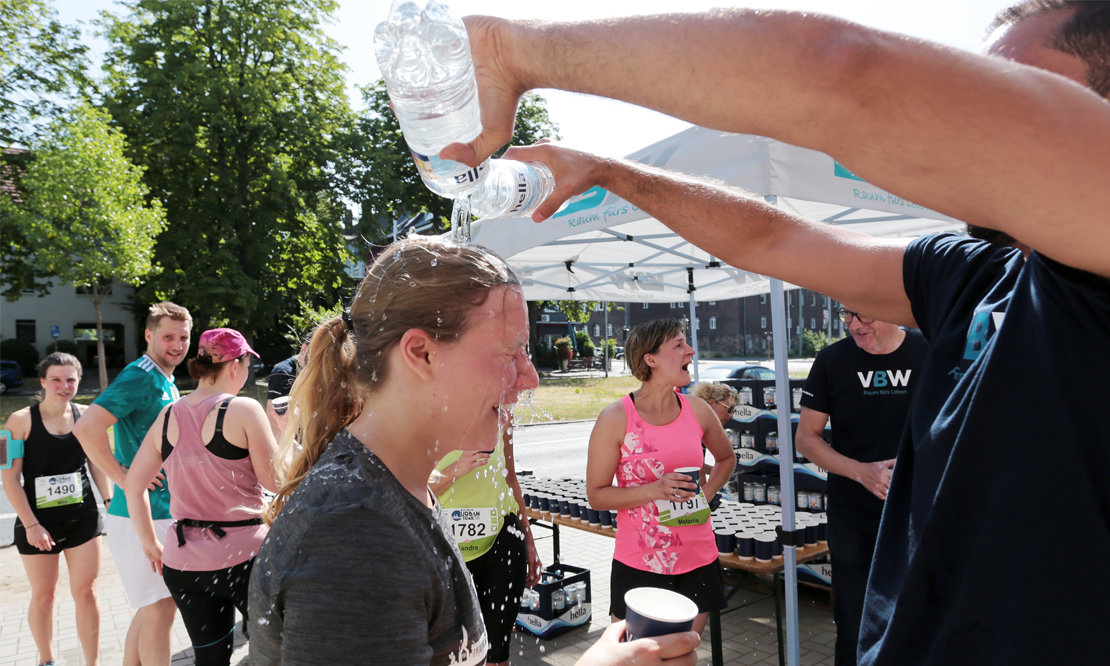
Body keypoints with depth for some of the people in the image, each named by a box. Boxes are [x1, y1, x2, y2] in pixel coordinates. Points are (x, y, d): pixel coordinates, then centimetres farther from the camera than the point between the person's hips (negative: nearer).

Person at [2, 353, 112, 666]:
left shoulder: (85, 416, -1)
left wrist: (110, 500, 3)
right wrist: (31, 524, -12)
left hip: (83, 517, 2)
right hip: (39, 521, -2)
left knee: (86, 592, 4)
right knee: (43, 596, 12)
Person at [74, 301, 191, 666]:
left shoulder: (166, 380, 14)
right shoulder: (140, 376, -16)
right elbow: (87, 428, -27)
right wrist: (123, 478, -22)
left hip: (164, 512, 9)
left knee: (150, 608, 17)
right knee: (160, 609, -2)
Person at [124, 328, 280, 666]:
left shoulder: (169, 416, 5)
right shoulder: (244, 409, -12)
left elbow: (133, 484, 10)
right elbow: (275, 480, -11)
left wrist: (150, 543, 18)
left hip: (183, 562, 6)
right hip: (241, 557, -6)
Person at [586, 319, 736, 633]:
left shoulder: (697, 410, 1)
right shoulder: (616, 418, -12)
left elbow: (726, 458, 21)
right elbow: (596, 495, -8)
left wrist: (706, 493, 3)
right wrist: (653, 490, -21)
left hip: (698, 560, 4)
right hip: (638, 565, -4)